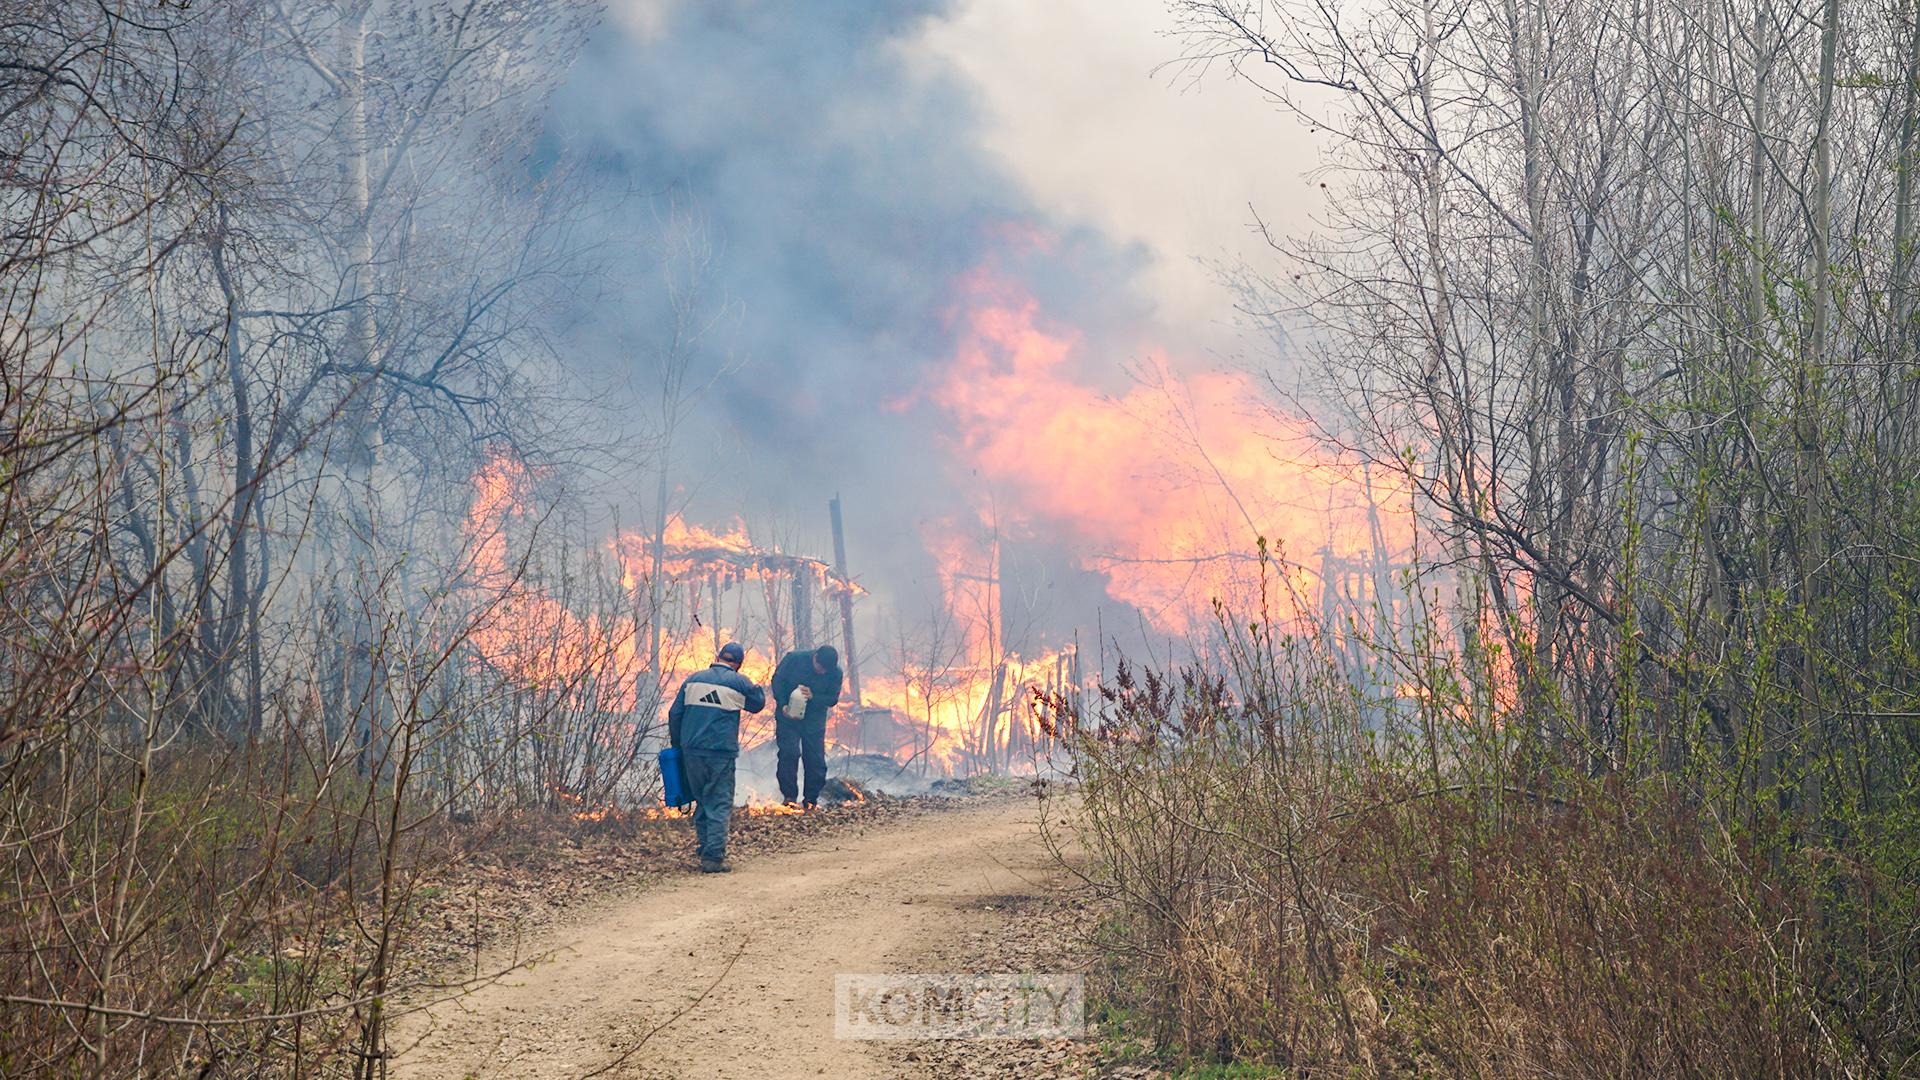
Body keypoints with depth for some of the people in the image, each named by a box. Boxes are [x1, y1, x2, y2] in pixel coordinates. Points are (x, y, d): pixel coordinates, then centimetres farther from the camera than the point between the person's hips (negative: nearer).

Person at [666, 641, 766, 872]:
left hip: (691, 751, 4)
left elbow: (674, 714, 10)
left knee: (701, 801, 16)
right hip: (721, 751, -4)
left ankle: (705, 850, 17)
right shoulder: (739, 682, 0)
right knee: (719, 805, -1)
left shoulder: (693, 679, 10)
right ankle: (714, 857, -8)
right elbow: (758, 703, 16)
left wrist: (677, 745, 19)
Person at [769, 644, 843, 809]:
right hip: (788, 714, -2)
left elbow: (833, 699, -7)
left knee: (816, 758, 0)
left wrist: (813, 697, -26)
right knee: (789, 752, -14)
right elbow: (777, 681, -6)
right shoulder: (794, 659, -16)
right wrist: (783, 705, -18)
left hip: (814, 718, 2)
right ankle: (789, 796, -6)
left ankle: (810, 799, 13)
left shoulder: (835, 673, -11)